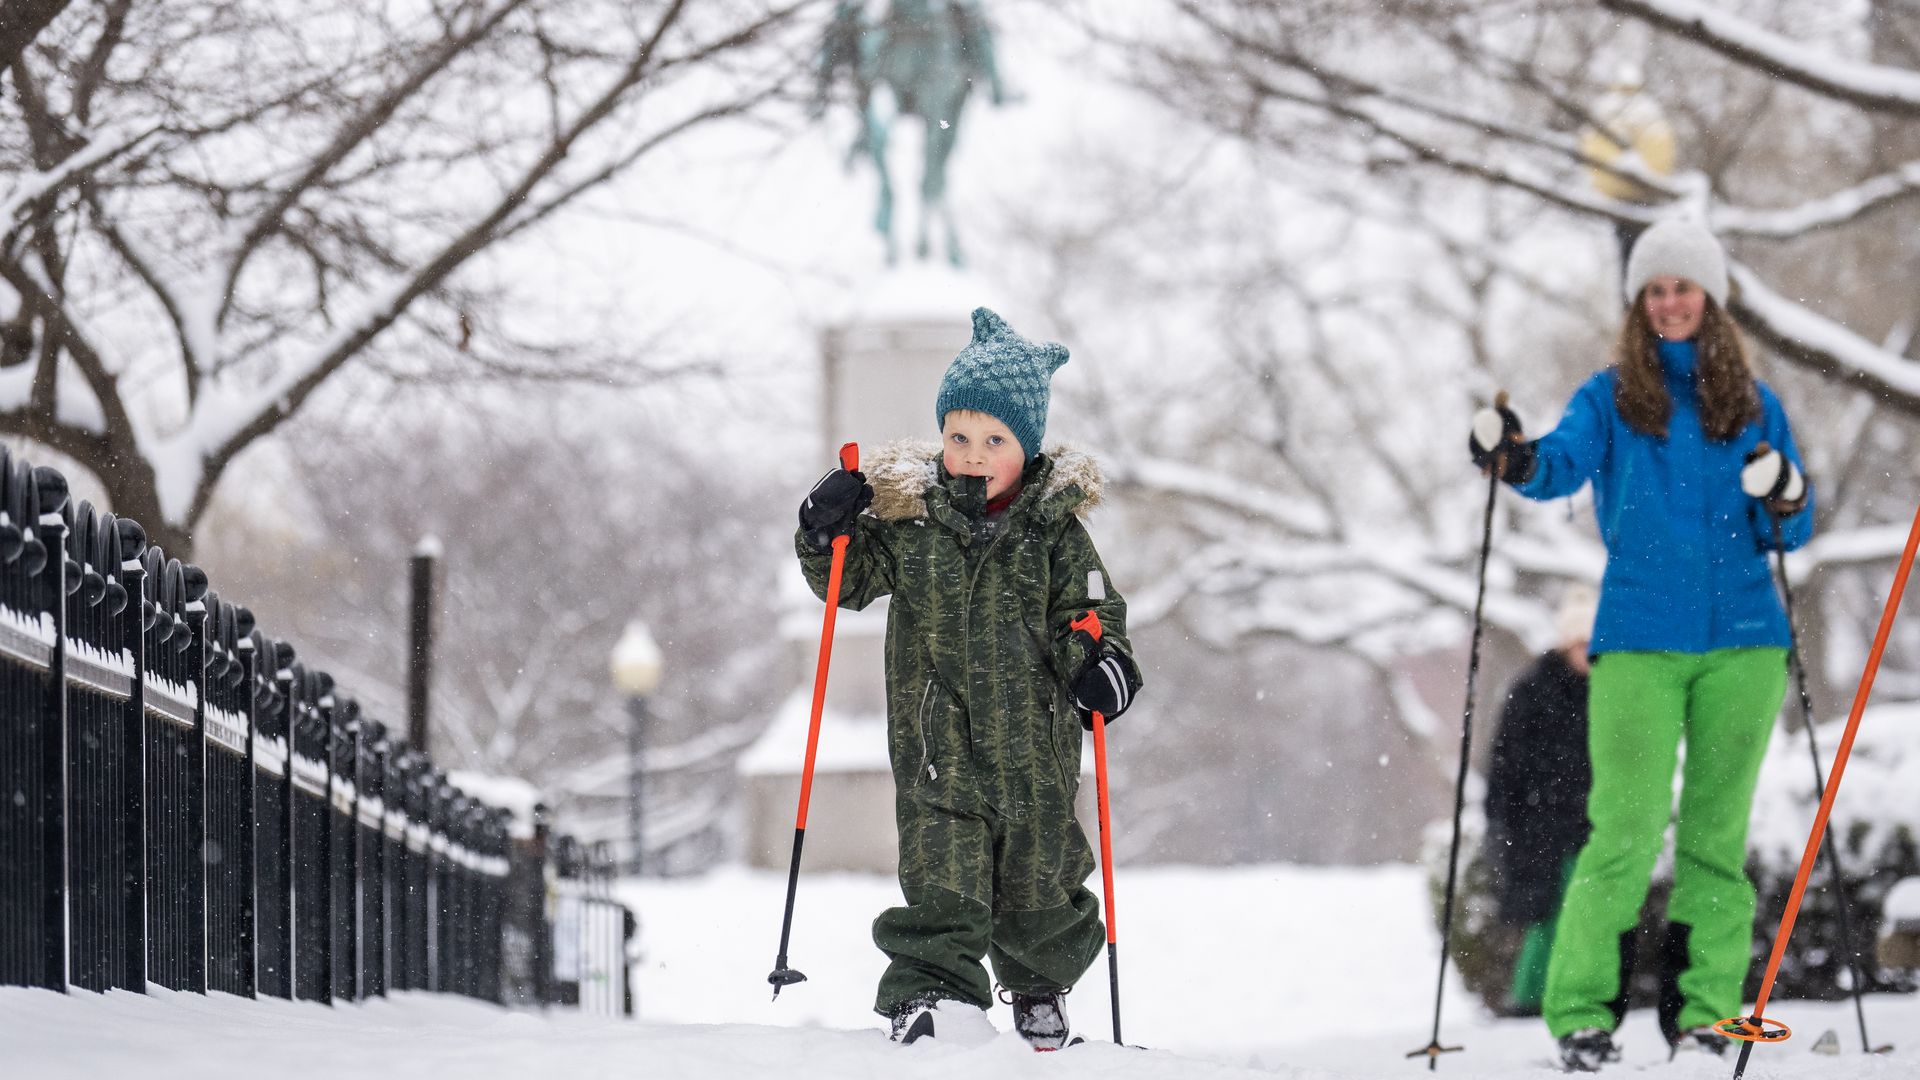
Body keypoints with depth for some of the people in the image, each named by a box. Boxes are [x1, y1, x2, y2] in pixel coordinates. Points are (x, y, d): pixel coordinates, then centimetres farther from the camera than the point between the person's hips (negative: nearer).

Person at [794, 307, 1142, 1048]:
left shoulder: (1052, 526, -1)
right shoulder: (909, 516, 1)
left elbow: (1092, 608, 1)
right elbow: (851, 580, 10)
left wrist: (1098, 657, -19)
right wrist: (827, 535, -10)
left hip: (1033, 744, 1)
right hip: (936, 749, -1)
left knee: (1039, 887, 14)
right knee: (941, 885, -11)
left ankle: (1041, 991, 36)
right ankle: (931, 994, -8)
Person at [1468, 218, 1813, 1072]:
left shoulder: (1754, 404, 11)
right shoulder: (1610, 397, 5)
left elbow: (1791, 532, 12)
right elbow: (1565, 460, -14)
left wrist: (1786, 499, -10)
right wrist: (1515, 458, -35)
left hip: (1742, 643, 2)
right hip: (1639, 641, -2)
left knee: (1718, 829, 5)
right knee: (1627, 829, -9)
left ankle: (1702, 1009, 11)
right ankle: (1581, 1011, -4)